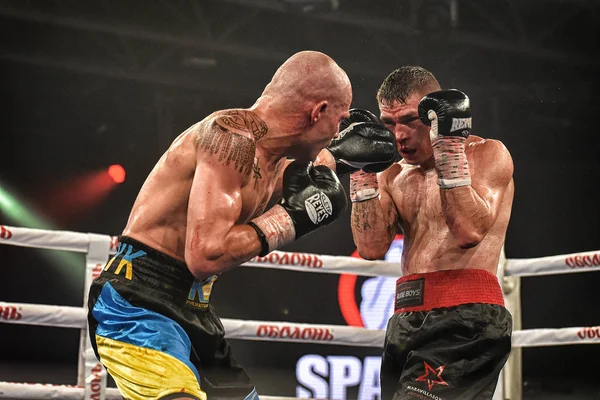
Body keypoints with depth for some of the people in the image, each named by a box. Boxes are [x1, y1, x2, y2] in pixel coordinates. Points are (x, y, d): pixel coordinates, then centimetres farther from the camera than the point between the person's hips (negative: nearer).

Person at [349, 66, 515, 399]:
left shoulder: (488, 154, 1)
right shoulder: (392, 175, 16)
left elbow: (469, 232, -15)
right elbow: (371, 248, 3)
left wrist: (449, 147, -15)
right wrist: (362, 170, -1)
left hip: (467, 320, -7)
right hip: (407, 319, 7)